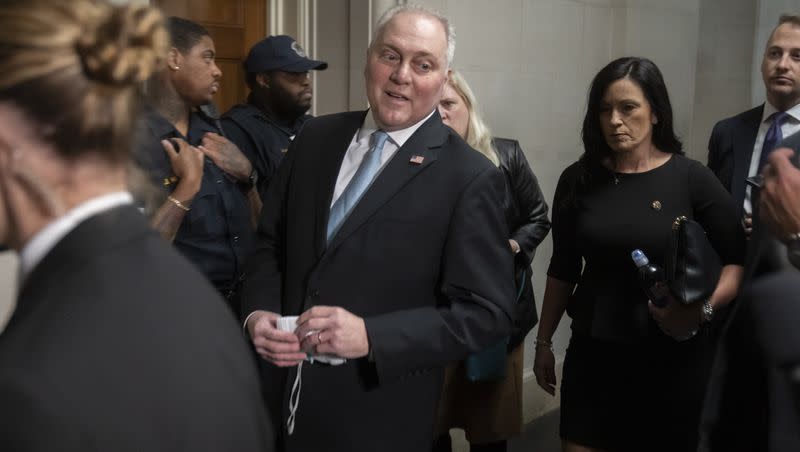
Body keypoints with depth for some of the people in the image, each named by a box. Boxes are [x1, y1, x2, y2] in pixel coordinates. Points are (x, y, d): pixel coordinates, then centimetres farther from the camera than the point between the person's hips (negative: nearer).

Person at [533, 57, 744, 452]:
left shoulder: (692, 179, -8)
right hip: (593, 353, 2)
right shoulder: (579, 179, -1)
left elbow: (738, 262, -4)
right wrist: (544, 341, 10)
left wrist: (703, 306, -22)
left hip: (672, 357, -1)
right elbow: (562, 270, 6)